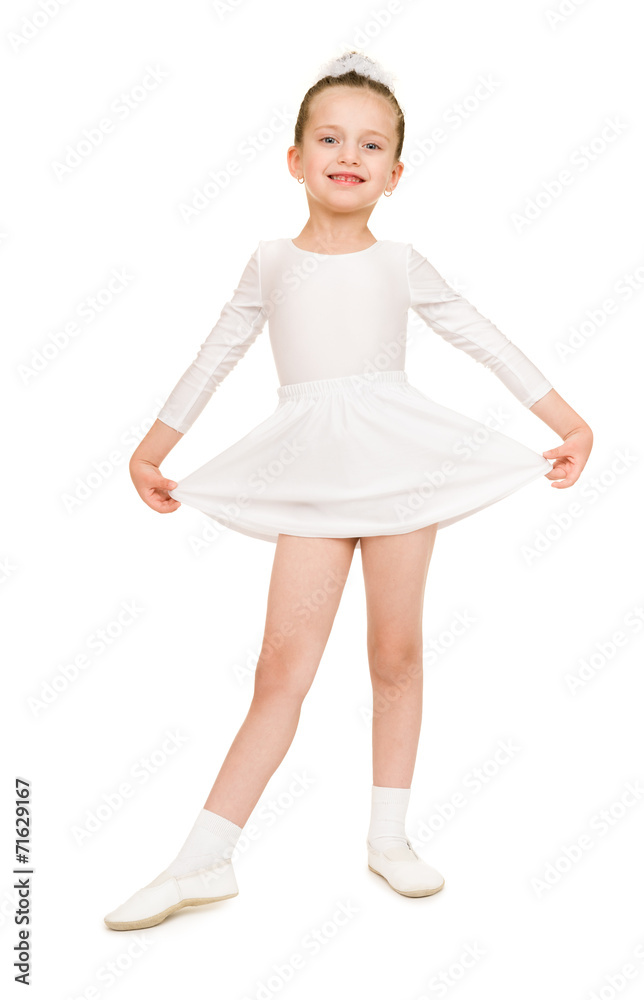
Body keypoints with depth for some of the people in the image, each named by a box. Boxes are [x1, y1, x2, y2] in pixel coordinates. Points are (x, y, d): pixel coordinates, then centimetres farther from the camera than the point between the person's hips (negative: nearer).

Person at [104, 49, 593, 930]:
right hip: (313, 472, 0)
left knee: (397, 653, 5)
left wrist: (567, 420, 10)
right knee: (282, 669, -7)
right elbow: (216, 356, 16)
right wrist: (154, 446, 19)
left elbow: (485, 340, 11)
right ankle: (204, 859, 0)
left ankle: (388, 837, 21)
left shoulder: (399, 264, 7)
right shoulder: (272, 263, 9)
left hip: (400, 459, 1)